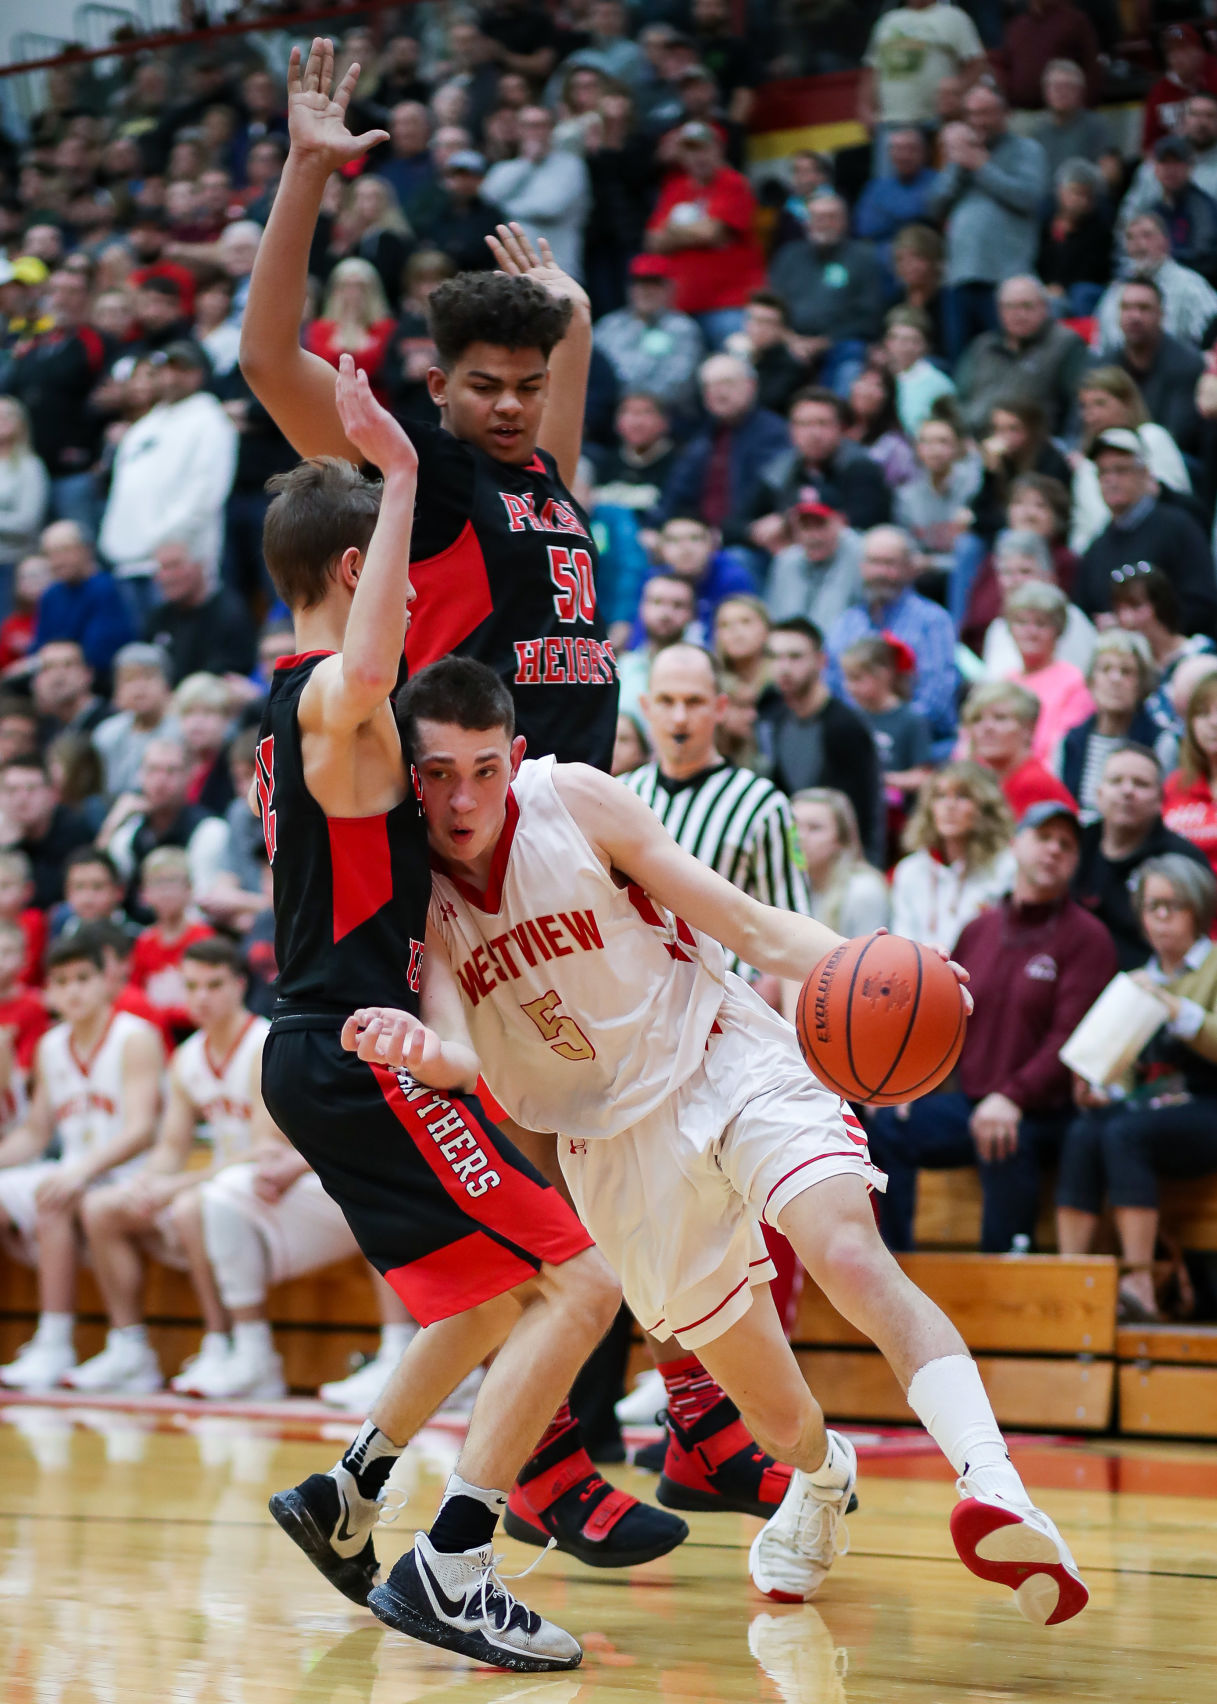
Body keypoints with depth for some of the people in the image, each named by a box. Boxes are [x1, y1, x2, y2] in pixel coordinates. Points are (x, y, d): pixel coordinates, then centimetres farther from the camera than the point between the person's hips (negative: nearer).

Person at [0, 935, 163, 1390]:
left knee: (49, 1195, -34)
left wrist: (82, 1169, -32)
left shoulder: (135, 1038, -6)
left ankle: (55, 1347, -34)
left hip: (126, 1180, -6)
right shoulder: (50, 1047, 14)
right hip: (74, 1176, 6)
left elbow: (140, 1130, -17)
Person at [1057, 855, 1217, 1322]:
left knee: (1123, 1135, -34)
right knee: (1082, 1134, -28)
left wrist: (1172, 1007, -19)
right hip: (1143, 1102, 5)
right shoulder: (1139, 979, 23)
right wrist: (1103, 1091, 0)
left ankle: (1139, 1283, -37)